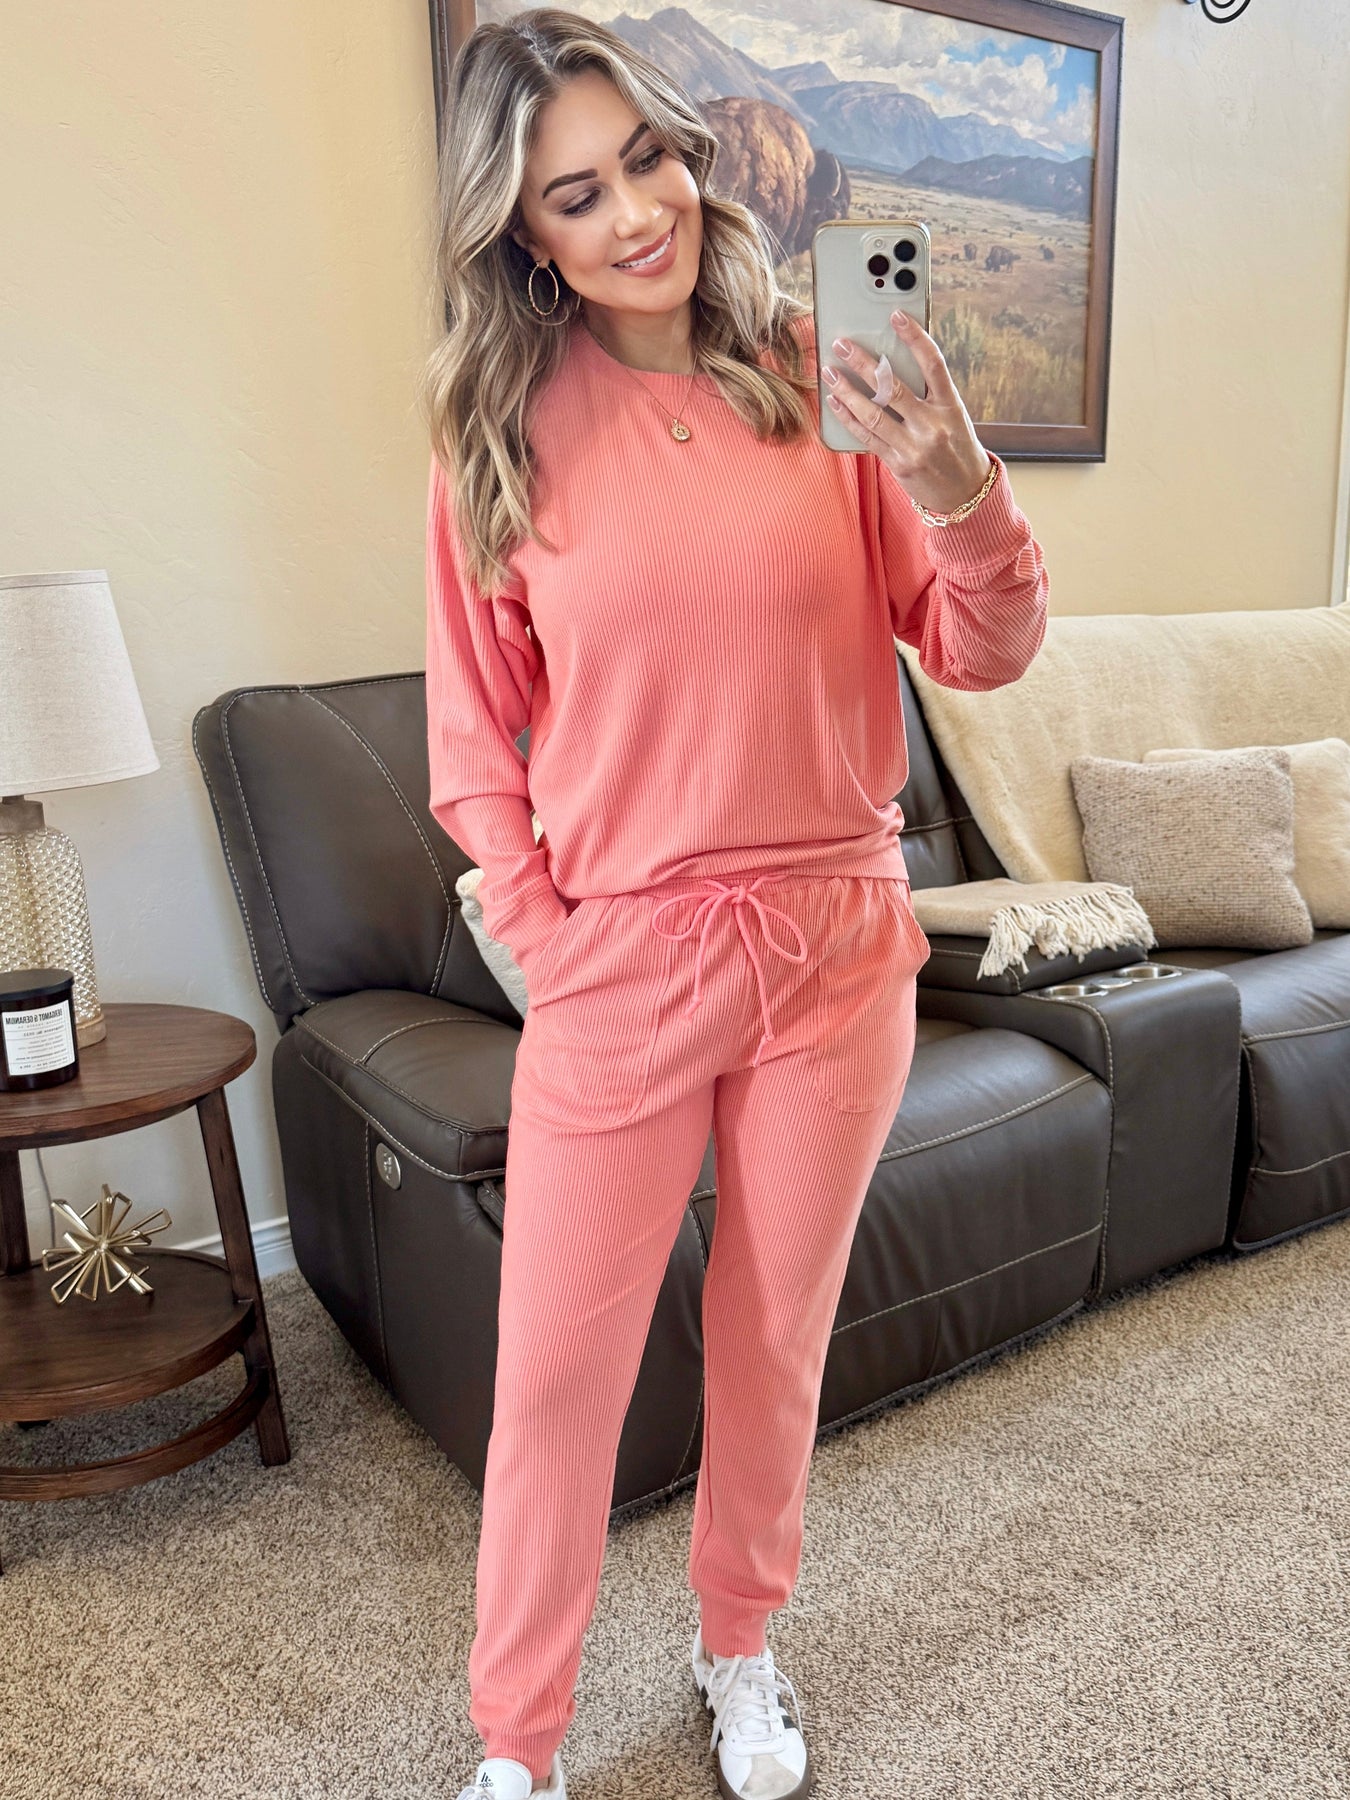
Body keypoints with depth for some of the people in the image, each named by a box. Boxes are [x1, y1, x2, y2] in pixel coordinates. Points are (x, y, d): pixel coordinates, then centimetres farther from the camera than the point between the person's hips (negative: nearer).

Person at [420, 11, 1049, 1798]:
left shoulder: (817, 380, -1)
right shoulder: (505, 435, -2)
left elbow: (983, 653, 1)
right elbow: (473, 740, 4)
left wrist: (967, 499, -18)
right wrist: (541, 930, -4)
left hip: (837, 953, 2)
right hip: (620, 969, -1)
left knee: (778, 1341, 18)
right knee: (557, 1373, 8)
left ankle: (742, 1647, 47)